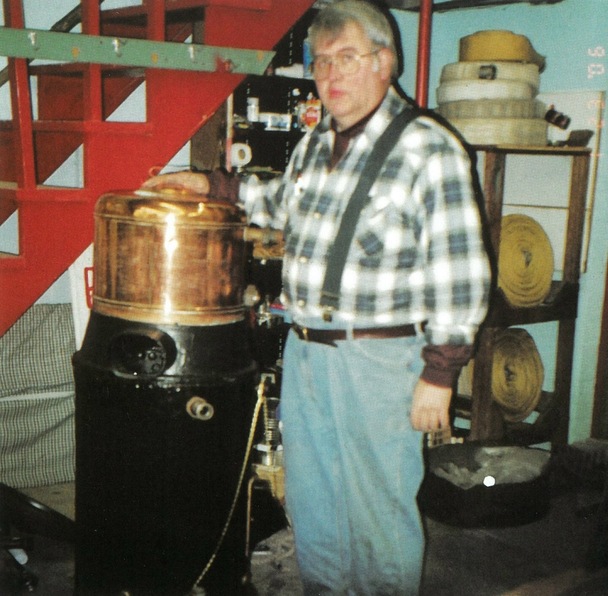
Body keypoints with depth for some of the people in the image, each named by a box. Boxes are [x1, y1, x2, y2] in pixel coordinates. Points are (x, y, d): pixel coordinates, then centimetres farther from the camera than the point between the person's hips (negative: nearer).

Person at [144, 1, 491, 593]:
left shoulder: (429, 150, -12)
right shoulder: (315, 143, 11)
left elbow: (460, 275, -15)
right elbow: (282, 201, 32)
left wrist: (439, 373, -16)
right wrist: (212, 184, 22)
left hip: (379, 360, -7)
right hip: (302, 350, 7)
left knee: (378, 516, 5)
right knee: (309, 503, 19)